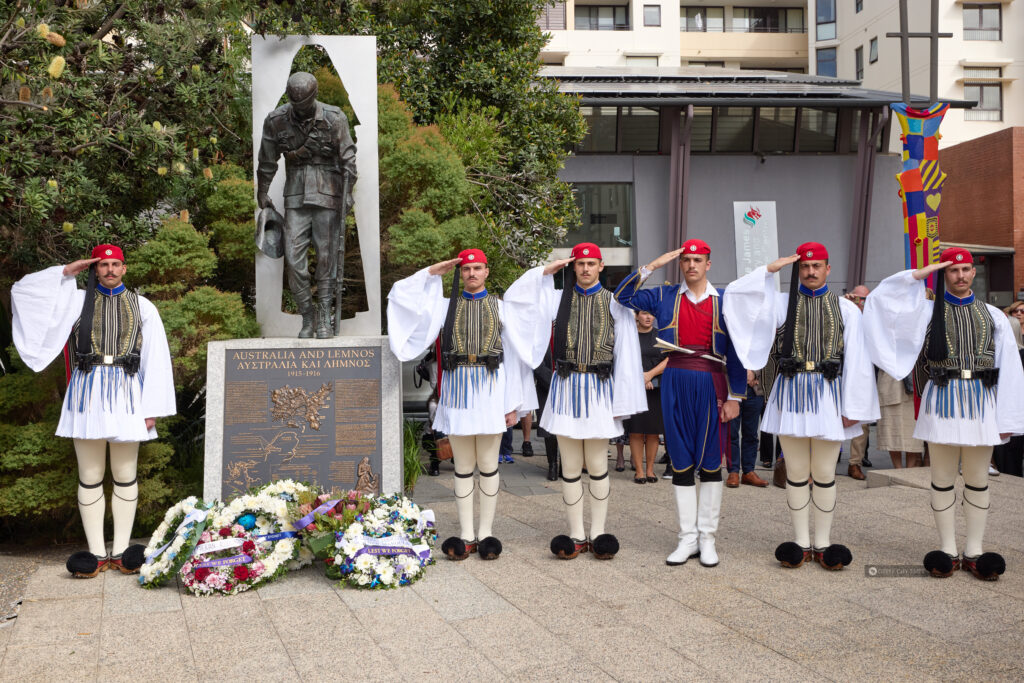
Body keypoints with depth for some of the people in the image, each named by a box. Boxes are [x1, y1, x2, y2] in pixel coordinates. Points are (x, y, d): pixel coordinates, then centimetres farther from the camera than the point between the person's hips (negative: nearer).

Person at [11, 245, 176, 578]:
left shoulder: (142, 307, 9)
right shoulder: (77, 300, 11)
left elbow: (156, 361, 5)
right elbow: (22, 290, 7)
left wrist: (152, 409, -1)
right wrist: (65, 272, 4)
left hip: (125, 394, 0)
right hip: (87, 395, 1)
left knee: (125, 475, 2)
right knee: (90, 476, 2)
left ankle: (120, 551, 9)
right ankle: (96, 553, 9)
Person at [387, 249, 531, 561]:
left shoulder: (500, 307, 8)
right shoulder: (446, 306, 11)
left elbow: (511, 357, 5)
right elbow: (400, 295, 4)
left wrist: (513, 403, 1)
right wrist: (432, 272, 4)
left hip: (490, 389, -1)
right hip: (458, 390, 1)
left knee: (488, 465, 2)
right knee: (463, 467, 5)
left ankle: (486, 533, 12)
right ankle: (466, 535, 13)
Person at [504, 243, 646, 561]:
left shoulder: (615, 304, 4)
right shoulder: (557, 299, 9)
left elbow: (626, 355, 2)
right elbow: (514, 297, 4)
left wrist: (621, 401, -3)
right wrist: (545, 270, 1)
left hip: (599, 389, -2)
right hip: (565, 387, 2)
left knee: (597, 466, 2)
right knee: (570, 467, 5)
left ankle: (598, 532, 14)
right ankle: (576, 535, 14)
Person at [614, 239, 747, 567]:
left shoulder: (724, 301, 4)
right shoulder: (665, 297, 7)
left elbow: (735, 352, 4)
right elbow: (622, 297, 0)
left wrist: (735, 397, -1)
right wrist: (653, 266, -4)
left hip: (711, 385, -1)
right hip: (676, 383, 1)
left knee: (710, 462, 4)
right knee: (681, 463, 4)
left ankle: (707, 537, 14)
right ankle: (688, 538, 13)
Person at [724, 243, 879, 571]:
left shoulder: (846, 309, 5)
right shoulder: (781, 303, 7)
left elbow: (856, 362, 2)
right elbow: (736, 292, -3)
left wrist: (852, 407, -3)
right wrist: (771, 268, -3)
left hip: (828, 395, -1)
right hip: (791, 394, 1)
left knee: (824, 473, 5)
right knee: (796, 473, 6)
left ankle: (823, 543, 18)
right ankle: (801, 543, 17)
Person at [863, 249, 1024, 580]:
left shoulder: (992, 316, 8)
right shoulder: (927, 311, 6)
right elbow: (882, 299, -4)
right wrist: (918, 274, -6)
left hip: (981, 401, 1)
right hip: (942, 400, -1)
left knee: (977, 480, 6)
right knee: (943, 479, 5)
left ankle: (974, 551, 15)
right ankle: (947, 550, 14)